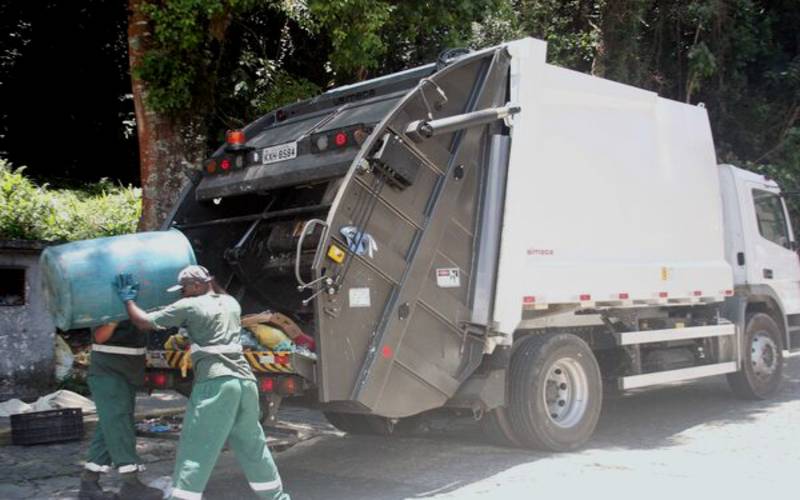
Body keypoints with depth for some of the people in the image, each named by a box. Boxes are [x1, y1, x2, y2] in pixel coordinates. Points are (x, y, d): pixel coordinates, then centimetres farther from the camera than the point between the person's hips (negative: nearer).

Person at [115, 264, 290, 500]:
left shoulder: (189, 306, 5)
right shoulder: (231, 303, 22)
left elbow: (144, 322, 9)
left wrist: (128, 299, 24)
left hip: (215, 382, -6)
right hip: (245, 380, 6)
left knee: (195, 451, -3)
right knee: (253, 446, 19)